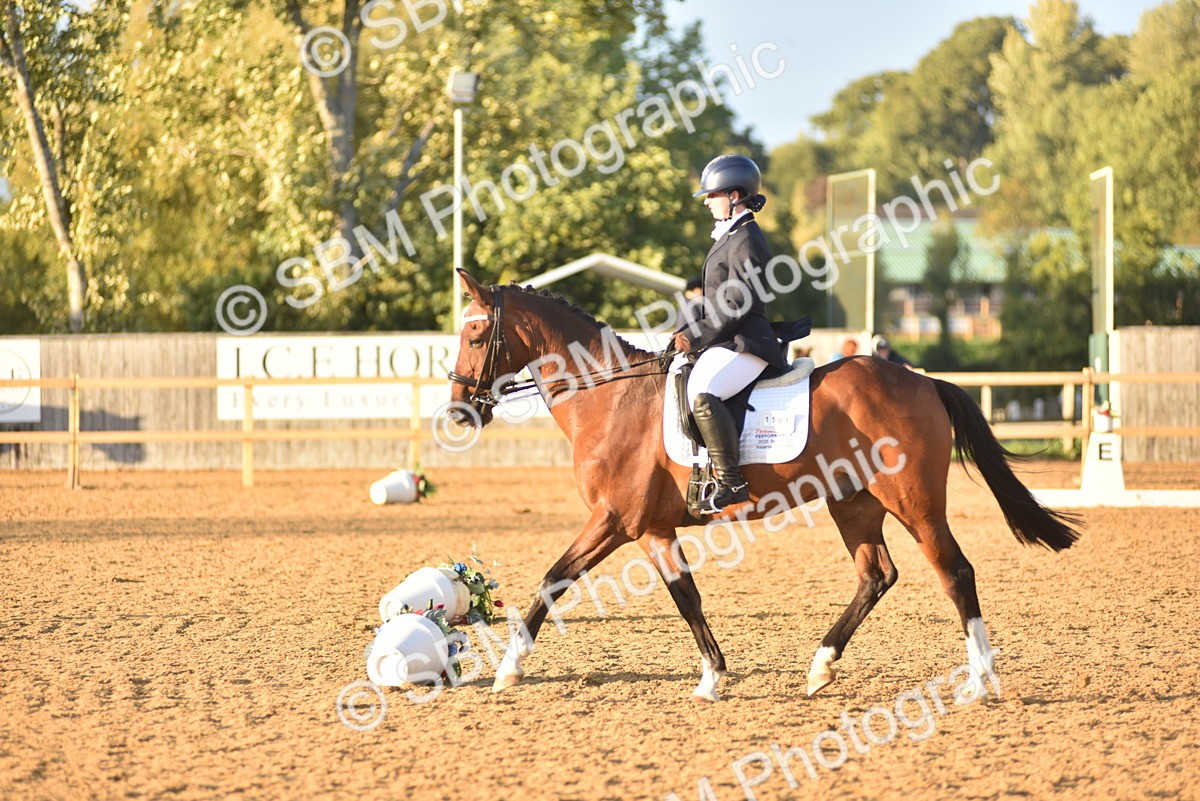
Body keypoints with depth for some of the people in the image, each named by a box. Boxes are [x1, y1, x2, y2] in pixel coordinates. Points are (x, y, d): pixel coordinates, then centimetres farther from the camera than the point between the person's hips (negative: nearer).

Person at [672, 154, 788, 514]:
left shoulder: (745, 240, -12)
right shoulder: (729, 237, 20)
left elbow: (737, 304, -19)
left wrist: (696, 337, -16)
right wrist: (688, 331, 10)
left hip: (744, 344, -12)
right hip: (726, 343, 12)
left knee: (703, 394, -34)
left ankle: (730, 483, -34)